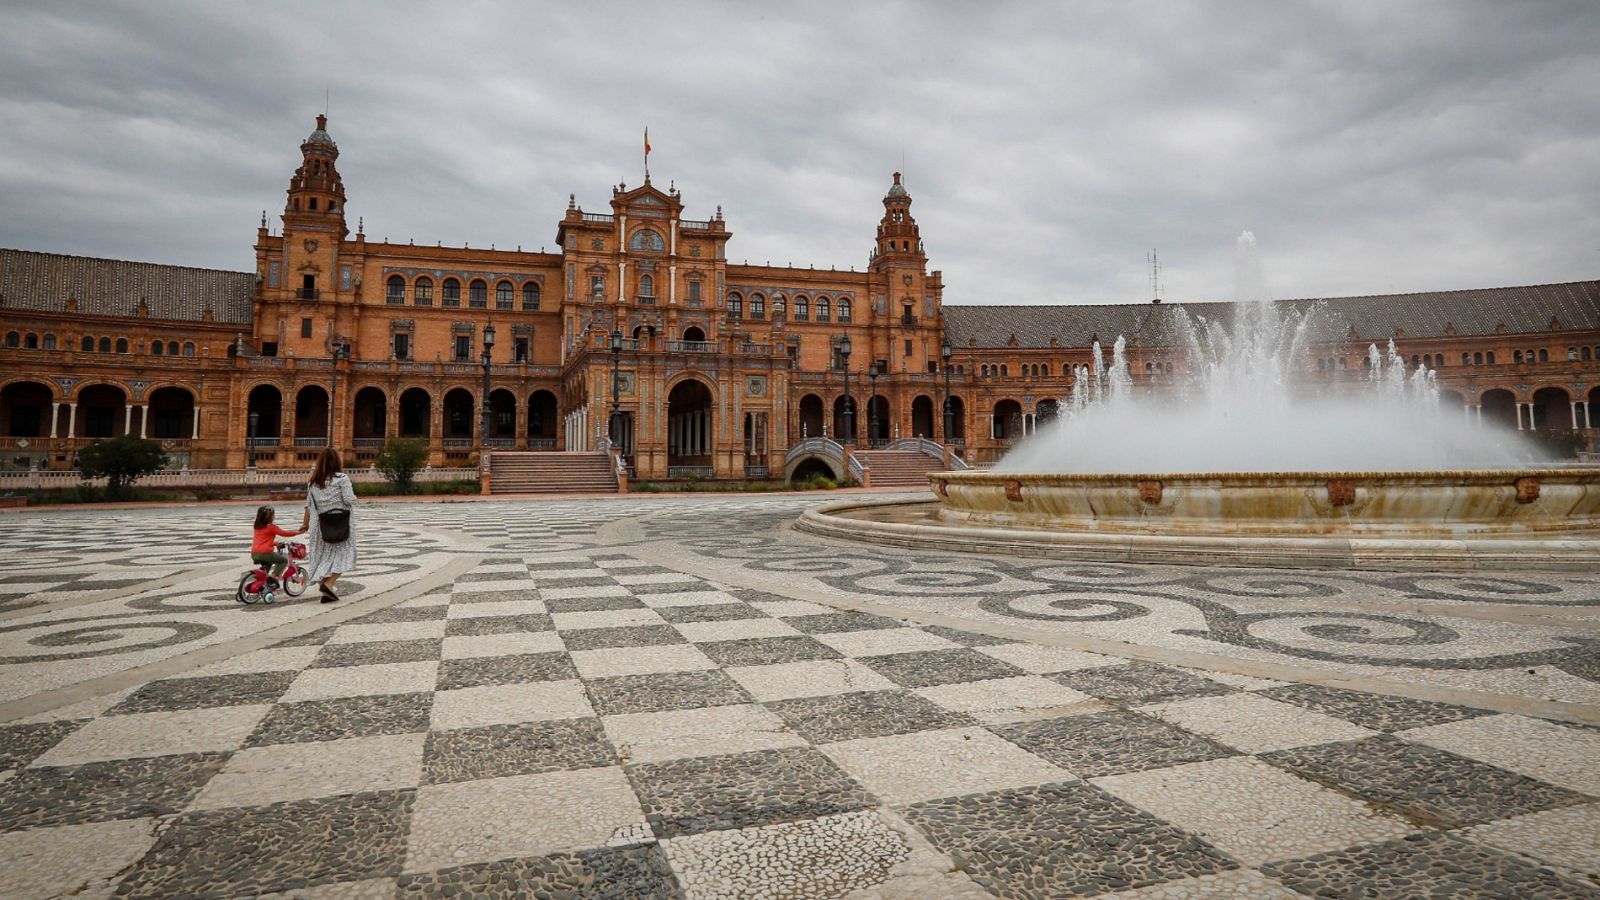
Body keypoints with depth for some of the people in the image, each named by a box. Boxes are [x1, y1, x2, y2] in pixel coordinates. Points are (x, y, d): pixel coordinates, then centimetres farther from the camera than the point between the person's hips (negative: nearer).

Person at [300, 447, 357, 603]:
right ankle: (328, 584, -16)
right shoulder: (342, 478, -11)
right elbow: (349, 500, -14)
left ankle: (326, 593, 13)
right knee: (342, 555, 4)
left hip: (321, 525, 5)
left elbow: (309, 504, 9)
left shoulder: (313, 481, 6)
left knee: (323, 556, 13)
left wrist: (306, 523, 18)